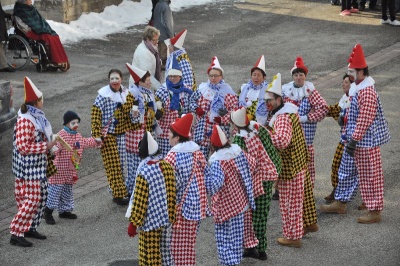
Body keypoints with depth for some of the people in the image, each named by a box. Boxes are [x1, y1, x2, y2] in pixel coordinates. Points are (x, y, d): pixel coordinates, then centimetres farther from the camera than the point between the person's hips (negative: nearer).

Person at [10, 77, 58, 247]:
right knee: (31, 199, -9)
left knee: (41, 196, 15)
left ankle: (30, 228, 26)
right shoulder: (25, 120, -23)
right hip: (28, 167, -10)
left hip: (38, 166, 10)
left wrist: (51, 144, 10)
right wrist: (46, 146, -23)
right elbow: (22, 146, -25)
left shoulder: (37, 116, 7)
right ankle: (16, 234, -5)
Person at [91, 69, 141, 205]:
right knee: (113, 165, -4)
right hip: (108, 135, -5)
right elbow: (96, 115, -14)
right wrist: (97, 135, -18)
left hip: (122, 133, 5)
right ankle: (119, 194, 0)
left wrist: (134, 115, -5)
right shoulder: (103, 95, -12)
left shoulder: (126, 94, 5)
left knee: (121, 164, 10)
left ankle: (121, 190, 22)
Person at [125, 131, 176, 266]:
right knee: (163, 248, 19)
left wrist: (133, 223, -9)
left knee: (150, 255, 5)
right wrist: (171, 214, 16)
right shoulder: (167, 166, -4)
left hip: (150, 220, -7)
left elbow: (139, 201, -18)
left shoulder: (144, 173, -23)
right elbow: (172, 193, 4)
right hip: (165, 218, 7)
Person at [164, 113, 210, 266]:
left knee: (179, 244, 3)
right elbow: (206, 176, 8)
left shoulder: (172, 157, -17)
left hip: (181, 206, -7)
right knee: (189, 242, 15)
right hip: (197, 204, 7)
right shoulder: (197, 153, 3)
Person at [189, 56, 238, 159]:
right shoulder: (203, 88, 9)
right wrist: (197, 109, 0)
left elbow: (234, 109, -5)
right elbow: (192, 99, 20)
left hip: (220, 127, -3)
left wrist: (222, 119, -15)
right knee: (201, 153, 3)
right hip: (203, 126, 3)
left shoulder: (227, 91, -2)